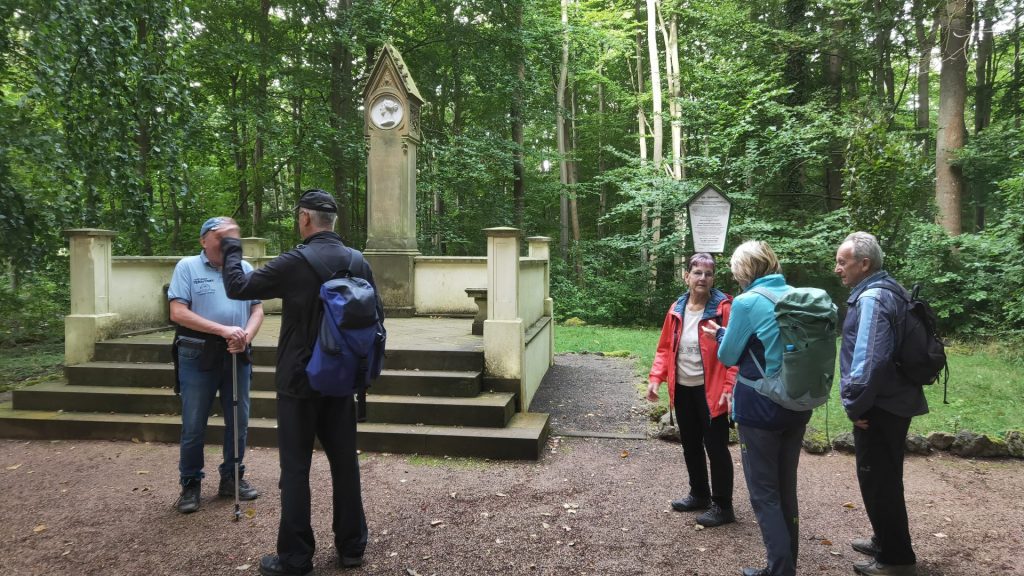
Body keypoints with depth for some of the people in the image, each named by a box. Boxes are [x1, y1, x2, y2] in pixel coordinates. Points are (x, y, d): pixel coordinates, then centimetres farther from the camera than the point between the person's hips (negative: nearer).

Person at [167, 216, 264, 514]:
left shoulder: (243, 268, 9)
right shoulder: (187, 267, -2)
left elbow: (257, 309, 7)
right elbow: (178, 312, -11)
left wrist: (246, 336, -13)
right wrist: (223, 330, -19)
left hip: (236, 356, 4)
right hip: (197, 357, -4)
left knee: (238, 421, 11)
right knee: (193, 427, 4)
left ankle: (232, 478, 26)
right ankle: (190, 484, 19)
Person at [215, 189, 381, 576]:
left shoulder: (295, 262, -16)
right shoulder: (358, 262, 1)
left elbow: (237, 287, -9)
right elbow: (375, 315, 7)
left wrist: (232, 246, 7)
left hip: (299, 381, -5)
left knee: (296, 468, 5)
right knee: (345, 462, 13)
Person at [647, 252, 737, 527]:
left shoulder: (724, 308, -13)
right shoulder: (677, 309, 5)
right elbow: (665, 348, 11)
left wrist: (730, 387, -23)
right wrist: (656, 377, 0)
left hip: (710, 390, -6)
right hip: (682, 389, 6)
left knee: (716, 447, 2)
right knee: (690, 444, 17)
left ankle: (722, 505, 16)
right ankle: (699, 494, 35)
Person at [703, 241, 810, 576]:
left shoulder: (747, 302, -15)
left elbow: (728, 356, -6)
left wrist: (720, 334, 14)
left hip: (760, 409, -7)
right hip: (797, 405, 7)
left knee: (764, 494, 4)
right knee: (786, 489, 18)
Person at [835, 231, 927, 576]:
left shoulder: (872, 298, -20)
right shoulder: (887, 291, 13)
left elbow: (869, 360, -28)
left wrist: (855, 405, -18)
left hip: (879, 408, -10)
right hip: (892, 403, 10)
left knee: (878, 482, 1)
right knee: (884, 479, 21)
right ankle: (887, 542, 36)